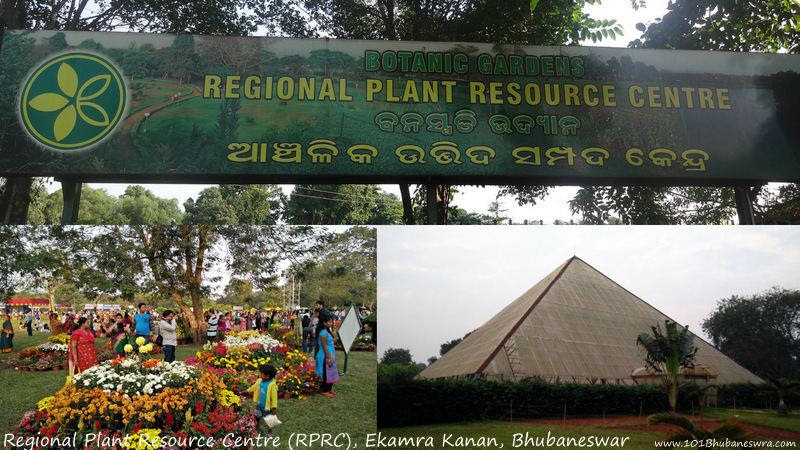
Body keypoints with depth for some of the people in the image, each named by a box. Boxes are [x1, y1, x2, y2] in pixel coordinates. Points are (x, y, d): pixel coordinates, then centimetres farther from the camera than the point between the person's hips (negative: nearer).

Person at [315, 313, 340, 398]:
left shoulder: (327, 331, 11)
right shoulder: (323, 333, -19)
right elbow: (324, 347, -20)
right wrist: (329, 359, -19)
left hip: (330, 355, 10)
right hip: (326, 356, -10)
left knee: (331, 373, 15)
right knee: (326, 373, 0)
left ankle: (329, 389, 26)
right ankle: (325, 391, 11)